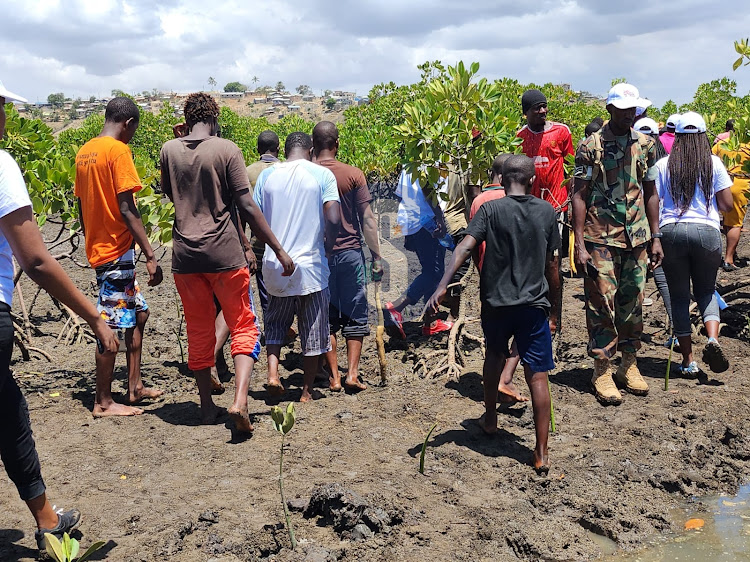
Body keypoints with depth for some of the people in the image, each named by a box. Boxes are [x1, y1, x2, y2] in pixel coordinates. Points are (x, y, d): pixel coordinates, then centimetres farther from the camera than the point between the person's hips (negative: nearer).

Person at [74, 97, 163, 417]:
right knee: (112, 325, -1)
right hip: (116, 250, -9)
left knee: (138, 313, 18)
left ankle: (135, 387, 23)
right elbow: (127, 210, -19)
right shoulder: (118, 150, -14)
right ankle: (103, 402, 8)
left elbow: (82, 207, 17)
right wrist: (150, 256, -18)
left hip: (97, 247, 9)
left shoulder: (84, 152, 12)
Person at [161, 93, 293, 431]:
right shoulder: (227, 149, -7)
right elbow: (246, 207, -11)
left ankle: (207, 406, 23)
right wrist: (279, 251, -6)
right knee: (244, 327, 6)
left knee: (198, 332, 15)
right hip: (225, 254, -3)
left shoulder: (169, 150, 4)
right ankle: (239, 400, -11)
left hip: (185, 256, 4)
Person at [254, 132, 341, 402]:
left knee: (276, 321, 22)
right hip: (310, 264, -2)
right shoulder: (322, 174, -4)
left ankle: (273, 372, 4)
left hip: (274, 265, 3)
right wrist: (328, 246, 2)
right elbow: (333, 219, -15)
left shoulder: (267, 174, 5)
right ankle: (307, 391, 18)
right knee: (314, 328, 11)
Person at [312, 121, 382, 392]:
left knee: (325, 317, 9)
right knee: (355, 315, 9)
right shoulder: (353, 174, -5)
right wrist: (377, 258, 2)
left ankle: (334, 377, 11)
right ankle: (352, 374, 4)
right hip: (350, 252, -1)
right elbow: (367, 220, -4)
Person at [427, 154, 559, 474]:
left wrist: (442, 287, -23)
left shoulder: (490, 210, -4)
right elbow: (550, 265, 7)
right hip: (534, 304, 0)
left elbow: (465, 247, -18)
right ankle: (541, 453, 1)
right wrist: (552, 307, 16)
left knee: (495, 355, 27)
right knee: (537, 376, 1)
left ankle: (490, 420, 39)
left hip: (496, 301, 0)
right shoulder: (546, 211, 3)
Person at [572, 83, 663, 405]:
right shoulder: (591, 146, -5)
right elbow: (580, 195, -6)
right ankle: (602, 371, 9)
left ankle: (629, 364, 23)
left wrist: (656, 237, 7)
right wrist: (579, 245, -12)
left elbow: (650, 192, 13)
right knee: (602, 304, -1)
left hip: (637, 237, 4)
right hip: (601, 239, -4)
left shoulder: (645, 145, 8)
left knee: (633, 302, 10)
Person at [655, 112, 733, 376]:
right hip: (707, 232, 0)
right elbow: (727, 204, 3)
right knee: (706, 291, 17)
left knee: (679, 295, 9)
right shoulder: (714, 163, 2)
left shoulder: (663, 165, 2)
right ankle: (712, 338, -10)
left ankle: (688, 360, 11)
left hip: (671, 232, 0)